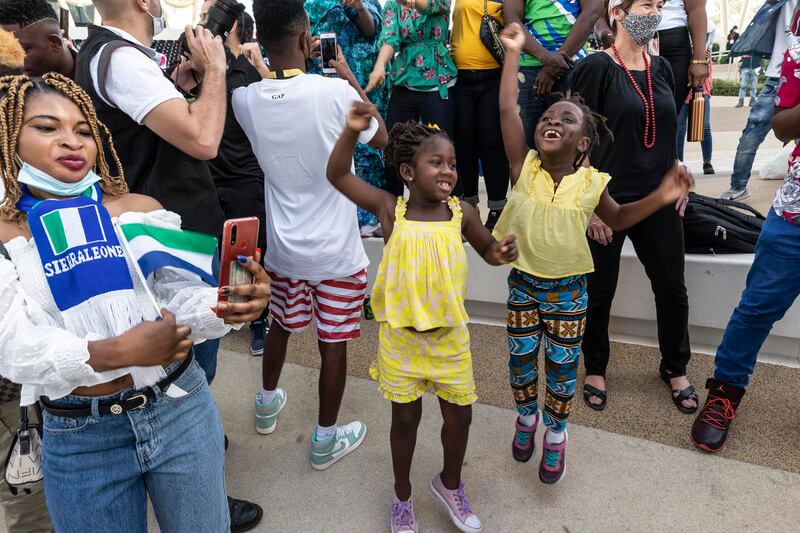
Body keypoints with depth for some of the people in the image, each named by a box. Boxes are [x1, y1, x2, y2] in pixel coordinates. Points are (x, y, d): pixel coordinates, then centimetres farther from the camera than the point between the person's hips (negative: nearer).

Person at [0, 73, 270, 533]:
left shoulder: (142, 210, -1)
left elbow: (181, 297, -4)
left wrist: (227, 307, -26)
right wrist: (116, 352, -28)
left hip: (181, 410, 1)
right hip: (79, 440, 0)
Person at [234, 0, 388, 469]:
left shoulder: (246, 99, -7)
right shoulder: (334, 92, -20)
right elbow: (382, 139, -1)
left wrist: (300, 64, 14)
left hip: (283, 247, 5)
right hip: (336, 251, -4)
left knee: (281, 326, 26)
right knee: (334, 345, 11)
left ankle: (268, 403, 48)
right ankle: (326, 439, 28)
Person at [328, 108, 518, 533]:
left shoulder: (461, 212, -6)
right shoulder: (390, 209, -11)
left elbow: (486, 249, 9)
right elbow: (337, 175, -10)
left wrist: (501, 253, -13)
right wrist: (352, 131, -25)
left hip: (450, 336, 2)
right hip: (401, 337, -2)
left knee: (459, 415, 14)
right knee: (405, 419, 14)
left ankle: (450, 484, 44)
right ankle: (403, 497, 39)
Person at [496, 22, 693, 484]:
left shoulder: (591, 182, -9)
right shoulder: (524, 166, -11)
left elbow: (618, 219, 10)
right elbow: (507, 109, -18)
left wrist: (661, 196, -3)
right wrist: (514, 53, -17)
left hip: (569, 290, 0)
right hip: (524, 283, 1)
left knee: (562, 368, 11)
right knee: (521, 360, 13)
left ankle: (556, 432, 36)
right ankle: (527, 416, 42)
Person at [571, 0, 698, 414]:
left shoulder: (661, 68, 9)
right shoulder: (595, 68, -9)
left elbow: (668, 135, 18)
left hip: (658, 200, 6)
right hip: (608, 201, -5)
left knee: (672, 288, 12)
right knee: (600, 292, 7)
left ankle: (675, 369, 33)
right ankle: (595, 369, 29)